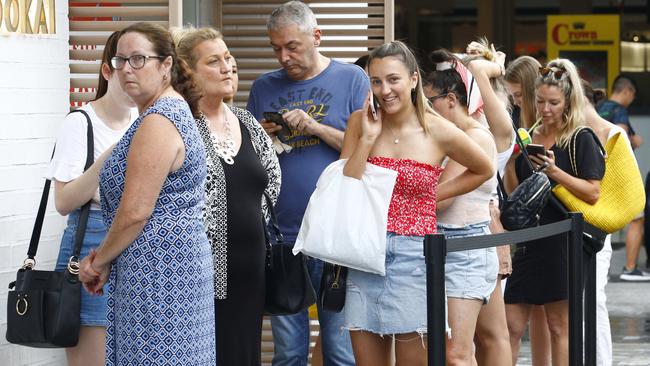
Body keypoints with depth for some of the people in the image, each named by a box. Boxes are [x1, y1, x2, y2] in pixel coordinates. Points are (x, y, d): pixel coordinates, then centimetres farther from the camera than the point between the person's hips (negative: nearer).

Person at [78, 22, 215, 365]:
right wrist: (106, 255, 11)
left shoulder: (158, 123, -16)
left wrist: (101, 261, -4)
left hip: (157, 270, -10)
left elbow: (134, 212, -19)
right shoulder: (176, 111, 16)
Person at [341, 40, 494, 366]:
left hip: (414, 254, -2)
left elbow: (484, 170, 14)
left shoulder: (439, 132, -3)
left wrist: (435, 194, 4)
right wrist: (368, 138, -10)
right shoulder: (360, 123, 3)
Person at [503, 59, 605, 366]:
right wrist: (512, 159, 2)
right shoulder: (528, 137, 13)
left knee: (559, 326, 0)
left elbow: (593, 193, -12)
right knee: (510, 326, 0)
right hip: (528, 241, 5)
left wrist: (555, 172, -20)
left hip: (562, 242, -5)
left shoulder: (580, 140, -4)